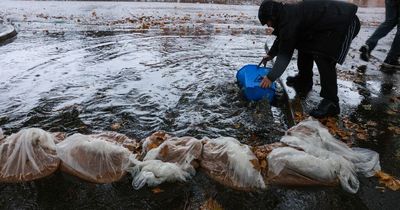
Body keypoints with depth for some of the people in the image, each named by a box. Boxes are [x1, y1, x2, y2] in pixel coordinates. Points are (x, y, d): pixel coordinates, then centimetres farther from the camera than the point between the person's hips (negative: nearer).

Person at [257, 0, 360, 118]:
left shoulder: (289, 18, -23)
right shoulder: (287, 12, 7)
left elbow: (285, 53, -21)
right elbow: (282, 39, 25)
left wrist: (271, 77, -16)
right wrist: (271, 54, 32)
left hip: (344, 23, -11)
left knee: (324, 58, -20)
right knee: (305, 45, 15)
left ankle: (331, 103, -16)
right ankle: (303, 83, 29)